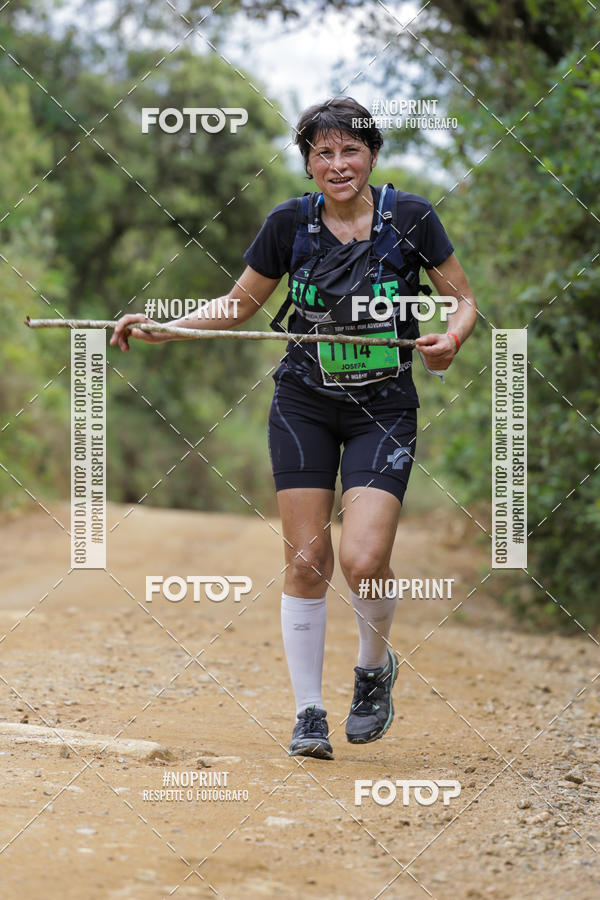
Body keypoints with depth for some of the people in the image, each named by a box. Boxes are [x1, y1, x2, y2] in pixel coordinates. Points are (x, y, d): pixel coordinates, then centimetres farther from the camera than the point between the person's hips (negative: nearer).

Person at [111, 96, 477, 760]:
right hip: (304, 405, 2)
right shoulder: (290, 222, -2)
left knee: (363, 560, -16)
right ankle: (308, 713, 10)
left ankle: (376, 666, 15)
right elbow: (237, 307, 9)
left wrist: (451, 337, -20)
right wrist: (158, 328, -3)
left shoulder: (409, 216, -7)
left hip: (384, 410, -2)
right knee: (307, 560, -3)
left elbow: (464, 299, 2)